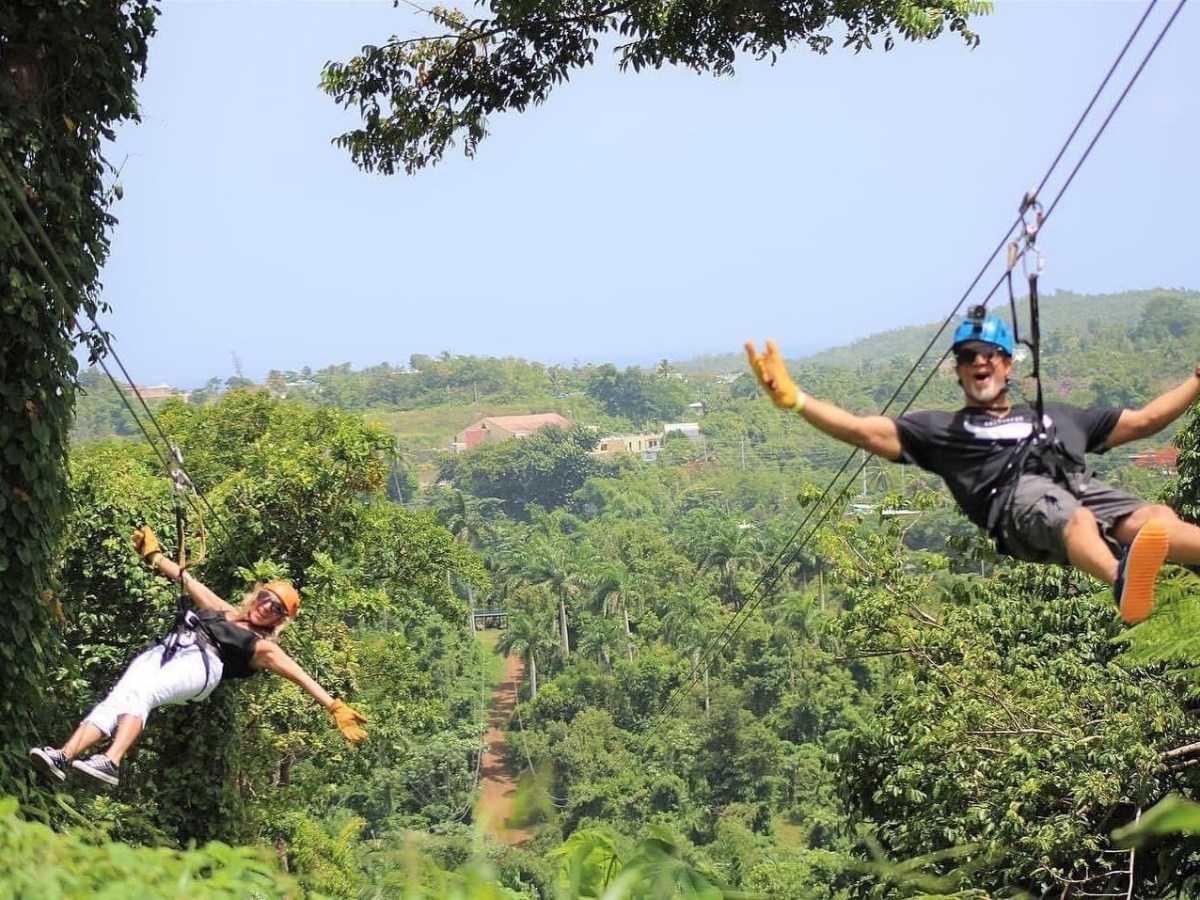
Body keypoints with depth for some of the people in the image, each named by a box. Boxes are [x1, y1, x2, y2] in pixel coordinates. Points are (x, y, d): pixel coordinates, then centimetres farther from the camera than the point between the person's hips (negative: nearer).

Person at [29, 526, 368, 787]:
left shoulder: (263, 648, 19)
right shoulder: (225, 612, 35)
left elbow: (298, 674, 6)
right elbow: (189, 582, 39)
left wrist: (335, 708, -5)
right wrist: (153, 554, 40)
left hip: (201, 662, -5)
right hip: (165, 651, 5)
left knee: (139, 694, -33)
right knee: (118, 697, -23)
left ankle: (111, 762, -52)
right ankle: (63, 756, -39)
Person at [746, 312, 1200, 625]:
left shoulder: (1056, 416, 42)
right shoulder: (943, 429, 31)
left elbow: (1144, 420, 46)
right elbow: (865, 431, 19)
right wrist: (793, 399, 7)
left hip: (1082, 485, 4)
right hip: (1018, 495, -4)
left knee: (1155, 518, -32)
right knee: (1075, 519, -43)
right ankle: (1123, 579, -76)